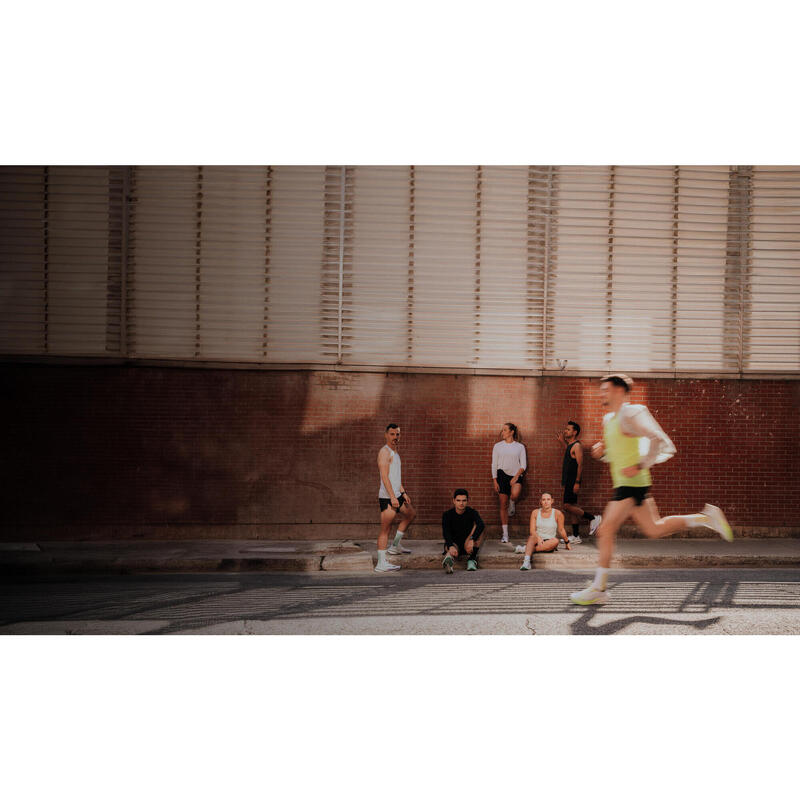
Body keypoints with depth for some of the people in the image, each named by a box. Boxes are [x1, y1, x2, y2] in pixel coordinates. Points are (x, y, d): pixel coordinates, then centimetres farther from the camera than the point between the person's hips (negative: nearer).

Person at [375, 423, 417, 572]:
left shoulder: (395, 452, 18)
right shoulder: (384, 452, -13)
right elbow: (384, 476, -20)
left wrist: (403, 493, 22)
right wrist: (392, 497, -25)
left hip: (396, 495, 10)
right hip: (387, 497, -10)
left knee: (411, 514, 26)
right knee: (385, 529, -9)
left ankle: (395, 546, 31)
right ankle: (381, 563, -7)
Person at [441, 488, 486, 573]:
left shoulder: (472, 512, -5)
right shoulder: (447, 515, -6)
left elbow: (481, 525, -26)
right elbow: (446, 532, -22)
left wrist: (472, 540, -44)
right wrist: (451, 546, -44)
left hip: (468, 544, 2)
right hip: (454, 543, -2)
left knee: (481, 528, -22)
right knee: (452, 552, -38)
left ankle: (472, 558, -27)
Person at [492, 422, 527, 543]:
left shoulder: (520, 446, 6)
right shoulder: (498, 446, 8)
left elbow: (523, 465, 3)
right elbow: (494, 464, 7)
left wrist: (516, 477, -12)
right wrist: (495, 481, -1)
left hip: (516, 475, -1)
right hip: (502, 475, 1)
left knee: (515, 494, -33)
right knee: (503, 505, 0)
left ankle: (512, 505, 4)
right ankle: (505, 534, 6)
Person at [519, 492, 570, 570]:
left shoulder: (557, 513, -1)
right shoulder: (535, 513, 3)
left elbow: (561, 530, 10)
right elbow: (532, 530, -4)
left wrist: (567, 543, 18)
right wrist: (538, 538, -23)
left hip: (549, 543, -1)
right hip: (537, 541, 1)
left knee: (555, 541, -35)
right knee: (532, 537, -34)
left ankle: (526, 549, -35)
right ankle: (526, 561, -56)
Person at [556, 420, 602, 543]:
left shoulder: (577, 445, -14)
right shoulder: (570, 445, 14)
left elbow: (580, 465, -19)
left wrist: (577, 482, -23)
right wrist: (562, 441, 31)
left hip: (573, 481, -10)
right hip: (569, 481, 10)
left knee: (568, 506, -12)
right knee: (573, 508, 9)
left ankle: (593, 518, -3)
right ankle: (576, 537, 11)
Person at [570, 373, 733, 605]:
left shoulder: (630, 414, -12)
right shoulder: (608, 419, 16)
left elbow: (659, 440, -17)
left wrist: (640, 466, -22)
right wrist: (602, 451, 6)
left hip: (632, 484, -10)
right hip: (623, 484, 10)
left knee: (605, 531, -10)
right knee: (654, 530, 15)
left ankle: (598, 589, -5)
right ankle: (706, 518, 20)